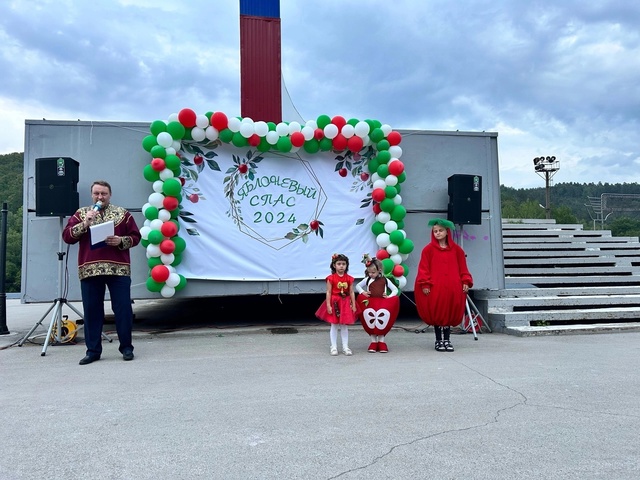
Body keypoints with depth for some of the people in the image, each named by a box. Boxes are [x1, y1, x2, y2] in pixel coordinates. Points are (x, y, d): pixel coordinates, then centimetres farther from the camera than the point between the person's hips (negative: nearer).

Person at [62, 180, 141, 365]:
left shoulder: (122, 213, 10)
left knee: (123, 309, 0)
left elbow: (135, 236, 8)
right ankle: (93, 350, 16)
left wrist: (121, 241, -10)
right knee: (91, 310, 6)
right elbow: (67, 236, 5)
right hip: (89, 270, 2)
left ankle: (126, 347, 12)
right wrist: (84, 224, -8)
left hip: (119, 269, -1)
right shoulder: (81, 213, 13)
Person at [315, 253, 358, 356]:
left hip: (346, 303, 2)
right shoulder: (331, 278, -7)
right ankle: (334, 347, 13)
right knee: (334, 325, 5)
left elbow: (351, 292, 4)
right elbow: (328, 292, -7)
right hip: (334, 303, -2)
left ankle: (345, 347, 17)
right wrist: (328, 305, -11)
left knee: (344, 326, 9)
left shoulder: (349, 278, 1)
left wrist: (353, 305, 1)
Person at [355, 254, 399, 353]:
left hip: (383, 303, -1)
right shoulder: (367, 280, 8)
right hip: (370, 303, 1)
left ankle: (381, 341, 2)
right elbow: (357, 286, 20)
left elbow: (395, 290, 11)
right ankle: (373, 341, 3)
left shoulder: (385, 280, 7)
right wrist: (362, 292, 1)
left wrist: (389, 296, -5)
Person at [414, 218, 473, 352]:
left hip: (452, 288, 2)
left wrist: (466, 282, 2)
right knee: (437, 314, 2)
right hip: (435, 288, -2)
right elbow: (424, 268, -2)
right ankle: (439, 341, 15)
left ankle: (447, 340, 18)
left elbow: (462, 267, 12)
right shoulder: (429, 249, 2)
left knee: (450, 314, 6)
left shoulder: (456, 249, 9)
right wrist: (425, 284, -11)